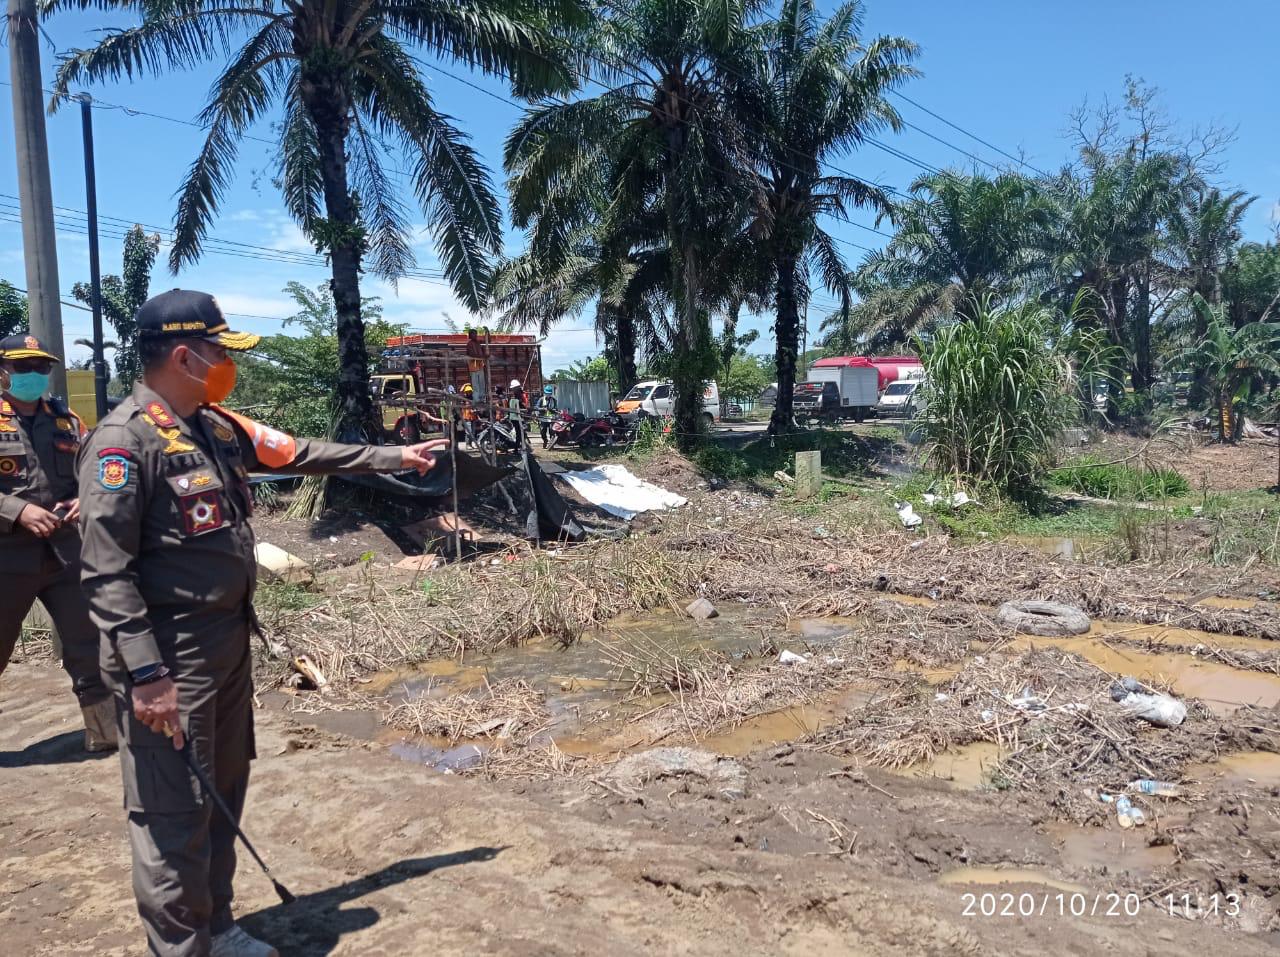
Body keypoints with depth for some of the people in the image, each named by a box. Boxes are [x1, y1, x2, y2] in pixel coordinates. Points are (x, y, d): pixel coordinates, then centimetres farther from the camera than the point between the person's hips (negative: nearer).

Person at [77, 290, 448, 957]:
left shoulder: (218, 427, 8)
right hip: (168, 656, -9)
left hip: (230, 641, 9)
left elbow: (301, 454, 19)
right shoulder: (124, 440, -17)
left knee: (223, 794, 19)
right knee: (174, 813, 1)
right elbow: (106, 570, -20)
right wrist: (147, 674, -23)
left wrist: (394, 457, 23)